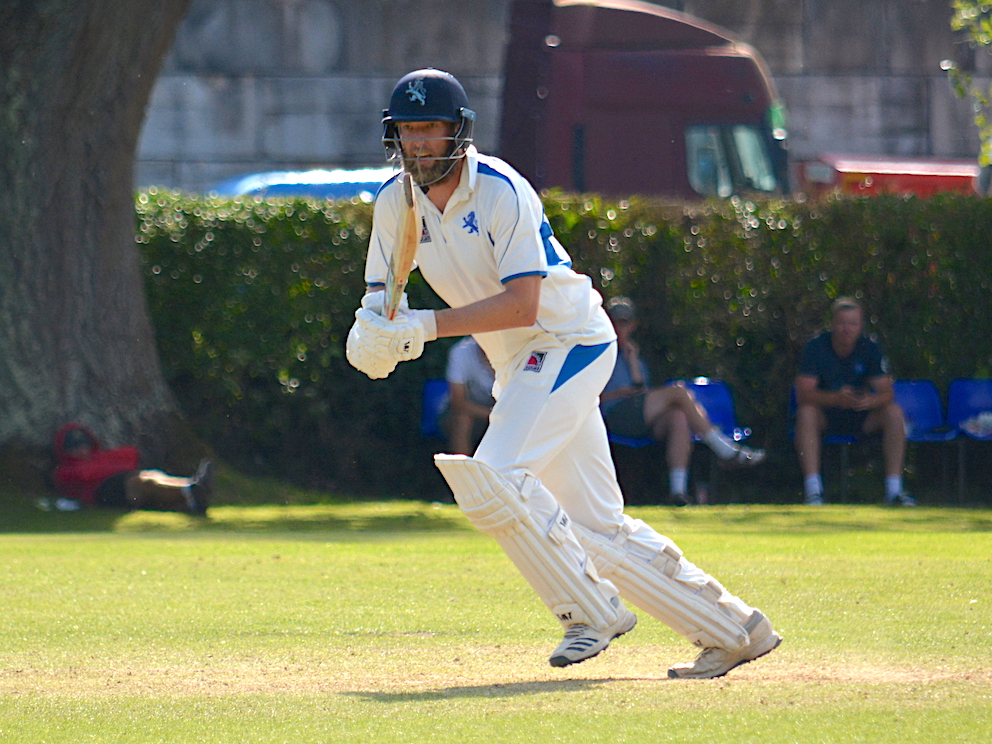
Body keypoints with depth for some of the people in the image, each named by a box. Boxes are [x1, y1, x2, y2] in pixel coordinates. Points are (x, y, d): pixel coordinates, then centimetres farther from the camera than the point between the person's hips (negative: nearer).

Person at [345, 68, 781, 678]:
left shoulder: (501, 191, -20)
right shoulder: (396, 203, 1)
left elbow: (521, 306, -26)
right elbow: (381, 292, 7)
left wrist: (429, 326, -31)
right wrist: (372, 330, -16)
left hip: (571, 341, -8)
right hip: (520, 366, 8)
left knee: (494, 479, -25)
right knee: (597, 530, 6)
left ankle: (592, 611, -12)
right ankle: (734, 629, 14)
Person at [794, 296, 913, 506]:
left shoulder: (870, 349, -6)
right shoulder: (816, 348, -13)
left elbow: (887, 393, -13)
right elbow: (803, 394, -23)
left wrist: (871, 401, -38)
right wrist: (836, 398, -42)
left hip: (861, 418, 2)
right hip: (825, 418, -2)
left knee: (894, 412, -22)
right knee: (806, 412, -33)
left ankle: (894, 489, -23)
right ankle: (813, 491, -39)